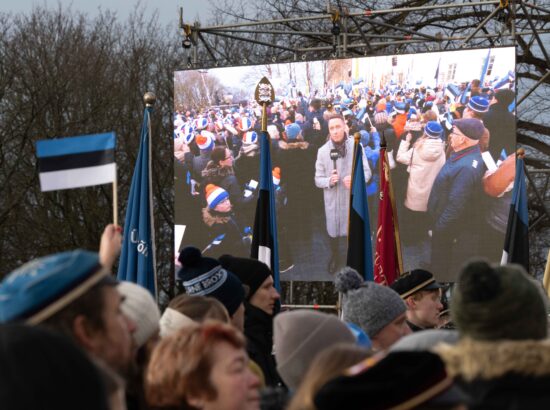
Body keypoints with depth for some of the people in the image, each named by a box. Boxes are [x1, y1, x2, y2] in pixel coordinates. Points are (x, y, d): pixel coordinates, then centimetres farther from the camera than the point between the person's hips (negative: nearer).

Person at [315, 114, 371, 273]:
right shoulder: (323, 151, -8)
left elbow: (366, 172, -4)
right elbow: (318, 180, -3)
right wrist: (329, 181, -25)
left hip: (353, 198, 0)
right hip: (333, 199, 0)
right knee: (333, 231, 15)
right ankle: (335, 258, 43)